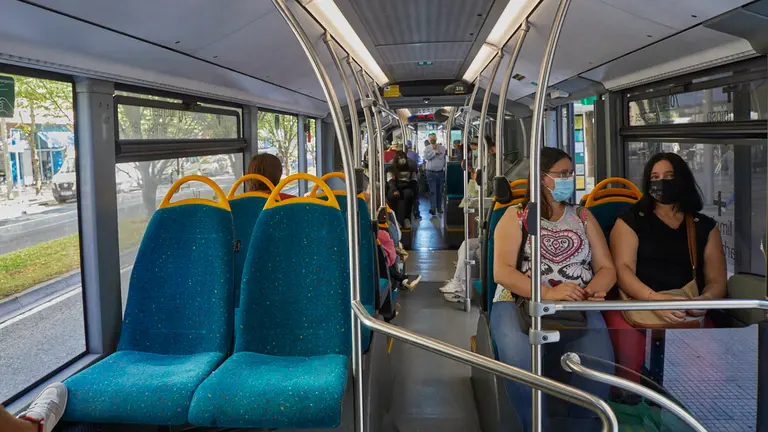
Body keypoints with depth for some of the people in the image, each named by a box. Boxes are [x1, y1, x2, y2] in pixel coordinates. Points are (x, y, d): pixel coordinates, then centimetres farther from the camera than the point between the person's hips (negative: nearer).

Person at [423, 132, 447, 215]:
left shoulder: (442, 148, 7)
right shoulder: (427, 148, 3)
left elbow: (446, 159, 10)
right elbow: (426, 157, -15)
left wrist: (444, 168, 4)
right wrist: (435, 151, -14)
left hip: (440, 172, 2)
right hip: (431, 172, -2)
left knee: (439, 191, 9)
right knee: (432, 191, -8)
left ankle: (439, 207, 17)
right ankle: (433, 208, -15)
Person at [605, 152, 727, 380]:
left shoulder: (705, 226, 19)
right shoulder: (631, 220, 10)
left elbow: (717, 279, 12)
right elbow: (622, 268, -3)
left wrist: (705, 300, -12)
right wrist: (654, 298, -21)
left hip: (686, 311, 3)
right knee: (630, 350, -33)